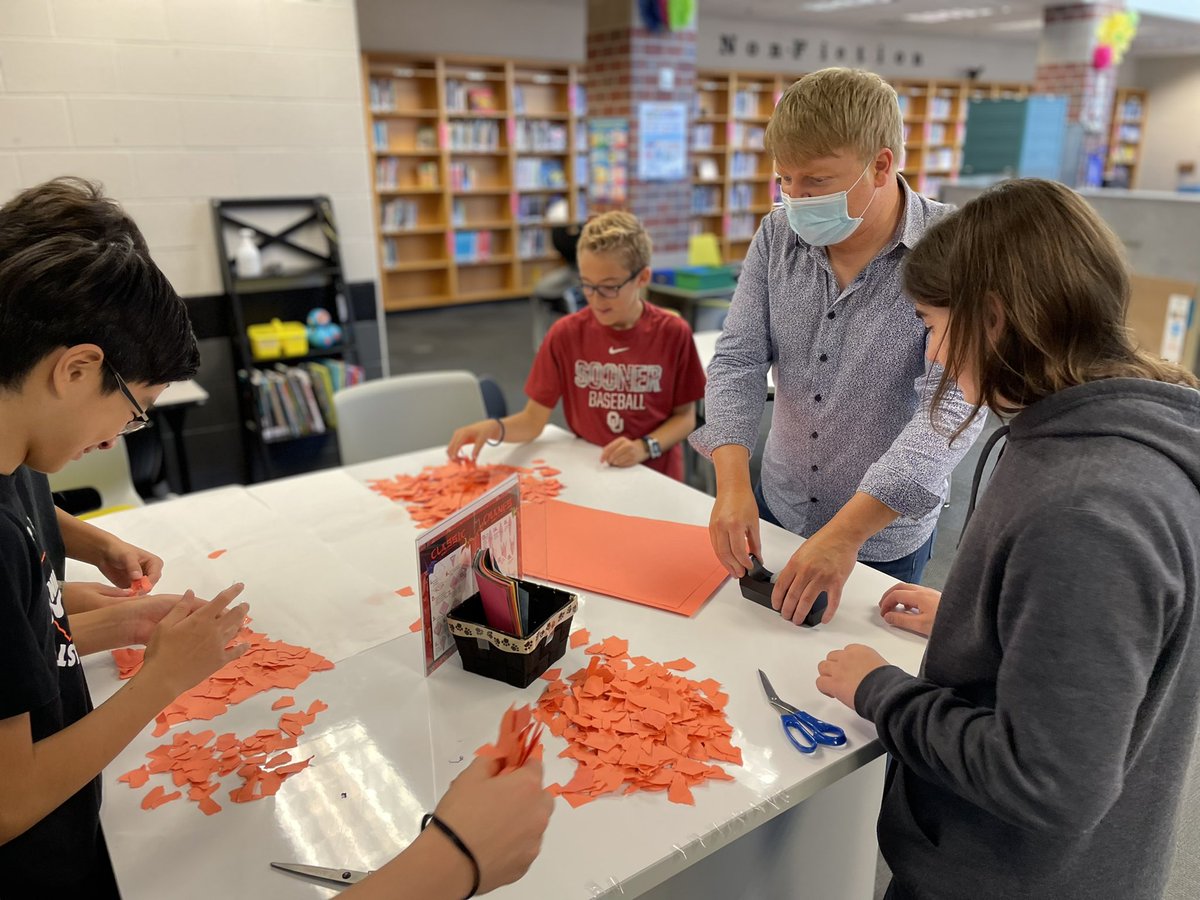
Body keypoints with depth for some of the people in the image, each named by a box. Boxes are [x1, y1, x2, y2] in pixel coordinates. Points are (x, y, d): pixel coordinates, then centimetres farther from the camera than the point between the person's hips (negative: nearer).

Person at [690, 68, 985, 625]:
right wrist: (733, 479, -23)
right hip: (776, 509, 4)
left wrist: (846, 531, -35)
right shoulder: (778, 235, -6)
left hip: (883, 536, -4)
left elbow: (954, 407, -28)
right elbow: (738, 360, -8)